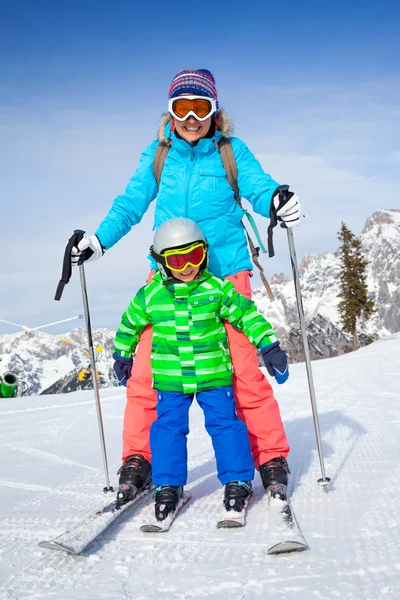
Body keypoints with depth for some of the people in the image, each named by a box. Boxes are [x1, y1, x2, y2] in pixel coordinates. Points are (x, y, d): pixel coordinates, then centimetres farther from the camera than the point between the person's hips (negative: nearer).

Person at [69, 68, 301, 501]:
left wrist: (276, 200, -26)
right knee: (146, 368, -5)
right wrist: (97, 242, 1)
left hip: (224, 271, -2)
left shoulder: (232, 152, 4)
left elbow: (258, 188, -3)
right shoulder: (156, 156, 9)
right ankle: (138, 458, 10)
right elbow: (129, 204, 13)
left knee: (242, 368, -7)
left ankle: (271, 458, 8)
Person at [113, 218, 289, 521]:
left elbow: (247, 314, 3)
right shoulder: (150, 296, -3)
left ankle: (238, 480, 15)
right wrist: (122, 356, 24)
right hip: (170, 379, 1)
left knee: (224, 423, 1)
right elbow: (129, 325, 14)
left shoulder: (218, 289, -5)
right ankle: (168, 485, 16)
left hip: (214, 375, -1)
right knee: (168, 428, 3)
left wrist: (270, 346, -2)